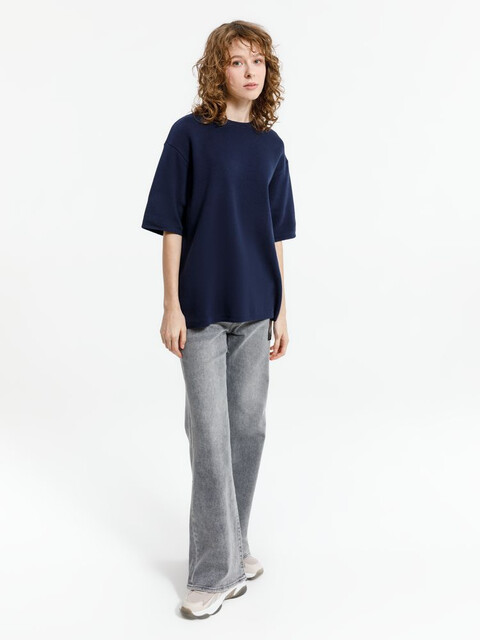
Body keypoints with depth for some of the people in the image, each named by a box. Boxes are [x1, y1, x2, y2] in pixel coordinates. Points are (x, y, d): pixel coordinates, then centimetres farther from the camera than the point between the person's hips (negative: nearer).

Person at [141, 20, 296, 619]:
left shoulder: (271, 145, 8)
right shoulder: (190, 134, -4)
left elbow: (274, 235, 11)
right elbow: (171, 225, -5)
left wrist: (282, 310, 9)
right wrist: (172, 306, -10)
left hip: (256, 308, 5)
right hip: (204, 308, -4)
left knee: (249, 429, 12)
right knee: (211, 436, -1)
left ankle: (234, 545, 30)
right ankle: (215, 570, 12)